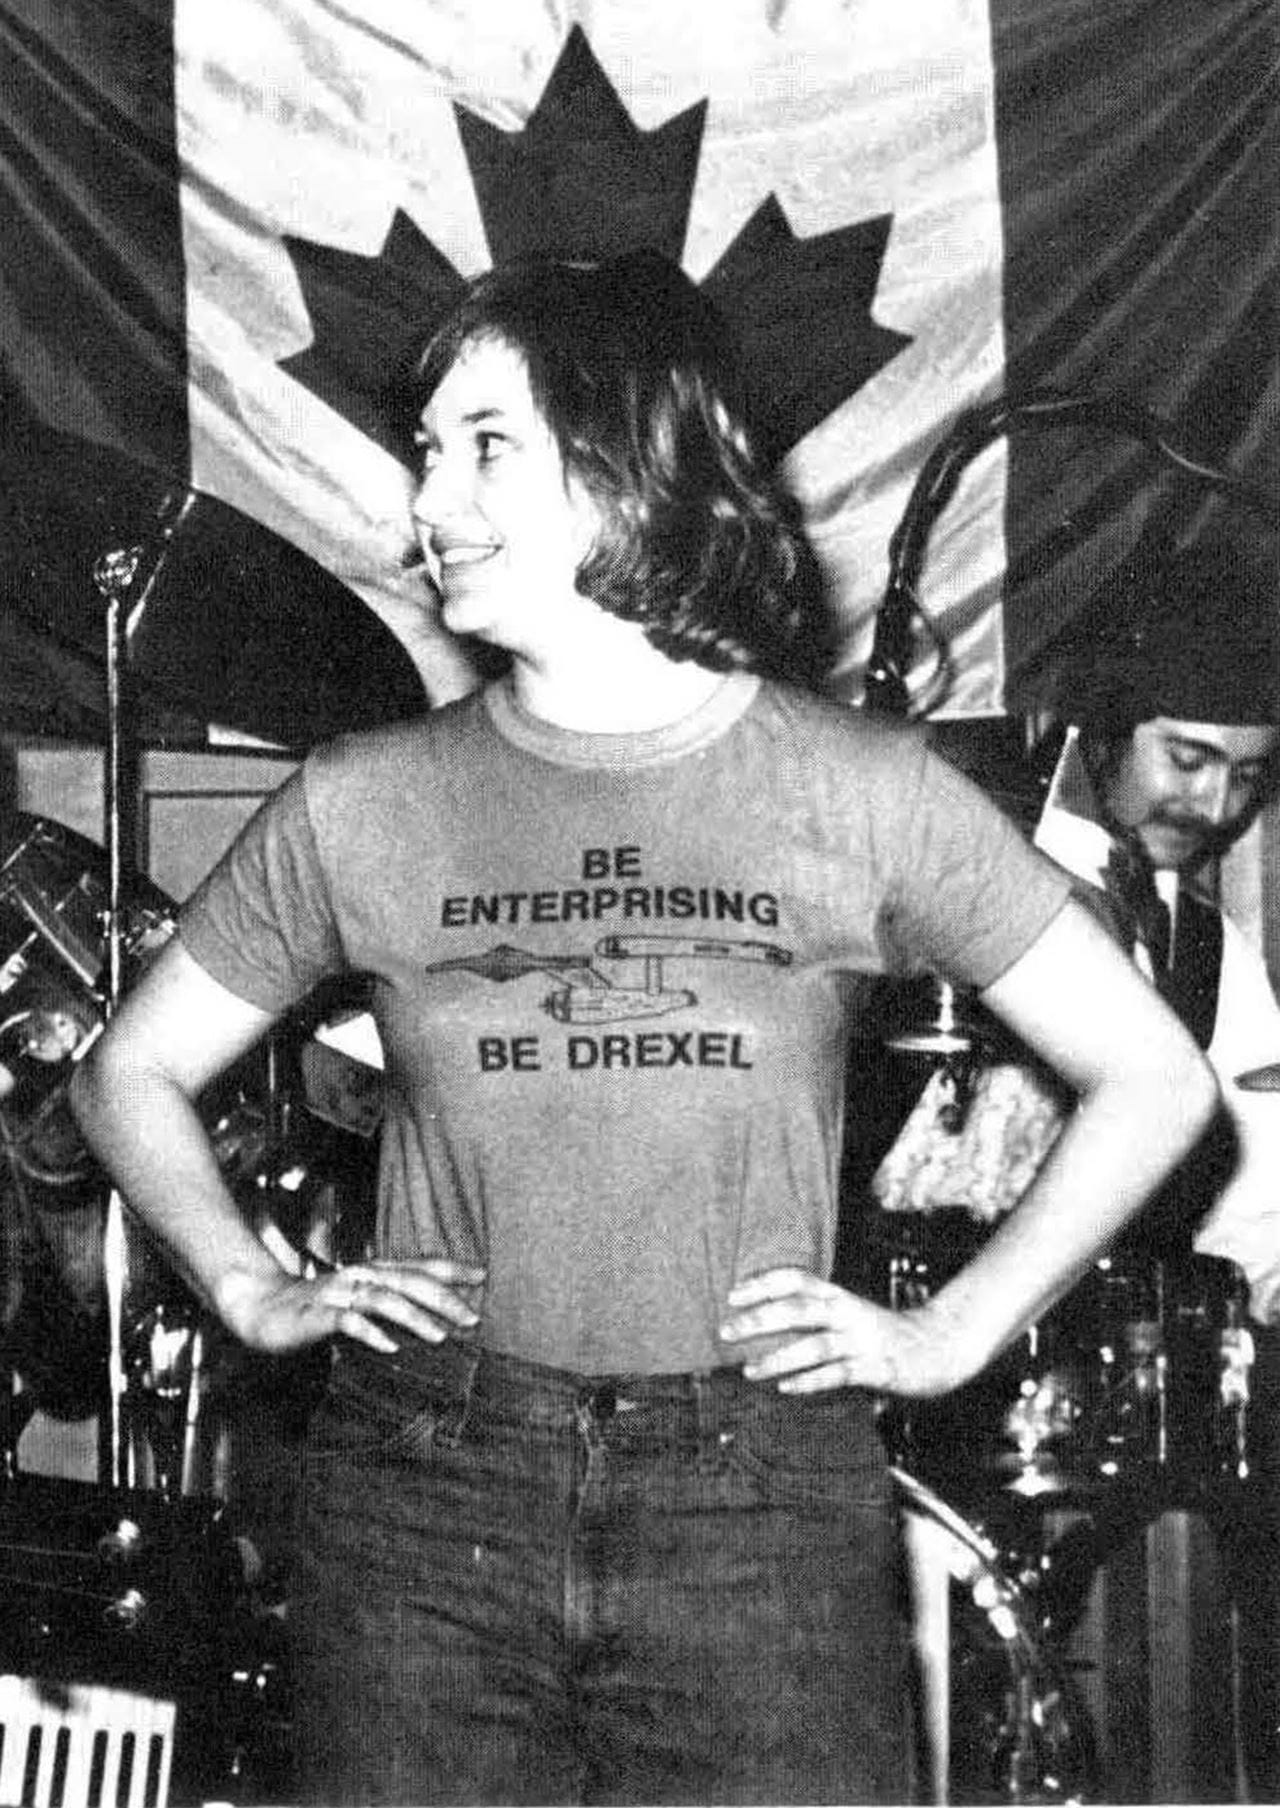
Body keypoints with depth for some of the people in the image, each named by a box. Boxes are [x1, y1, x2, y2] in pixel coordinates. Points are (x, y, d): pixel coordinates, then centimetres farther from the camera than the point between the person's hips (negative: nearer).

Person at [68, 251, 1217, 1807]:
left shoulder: (865, 793, 0)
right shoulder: (358, 805, 5)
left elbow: (1156, 1078, 6)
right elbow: (129, 1074, 18)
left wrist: (952, 1334, 1)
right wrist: (255, 1295, 5)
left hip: (763, 1510, -1)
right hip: (422, 1505, 1)